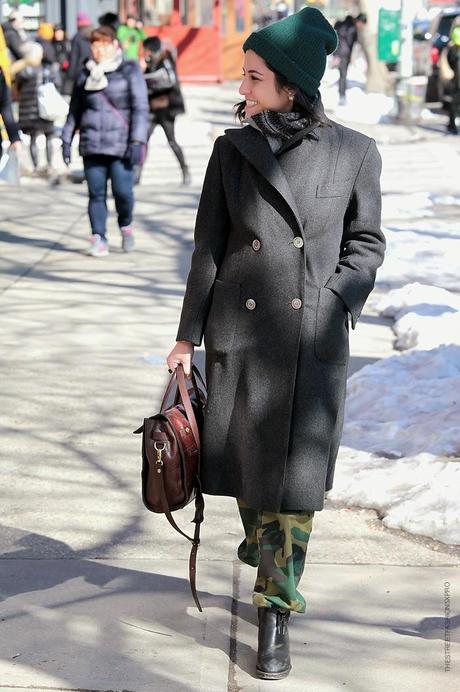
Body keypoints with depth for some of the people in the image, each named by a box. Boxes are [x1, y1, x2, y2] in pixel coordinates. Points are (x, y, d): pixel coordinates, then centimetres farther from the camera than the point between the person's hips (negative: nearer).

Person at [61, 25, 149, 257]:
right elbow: (74, 110, 20)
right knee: (96, 193, -1)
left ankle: (125, 226, 21)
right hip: (92, 145, 3)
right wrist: (67, 139, 16)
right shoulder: (85, 74, 12)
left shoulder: (129, 71, 0)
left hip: (121, 145, -3)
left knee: (122, 190, -7)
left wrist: (137, 141, -12)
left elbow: (140, 107, -4)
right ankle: (99, 239, 4)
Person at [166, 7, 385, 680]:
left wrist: (332, 303, -10)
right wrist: (188, 335, 4)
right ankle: (261, 535, 44)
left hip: (313, 340, -2)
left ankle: (276, 613, 13)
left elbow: (366, 243, 4)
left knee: (297, 476, 0)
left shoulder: (354, 153, -5)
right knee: (245, 459, 12)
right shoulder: (232, 149, 0)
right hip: (240, 333, 2)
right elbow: (209, 247, 4)